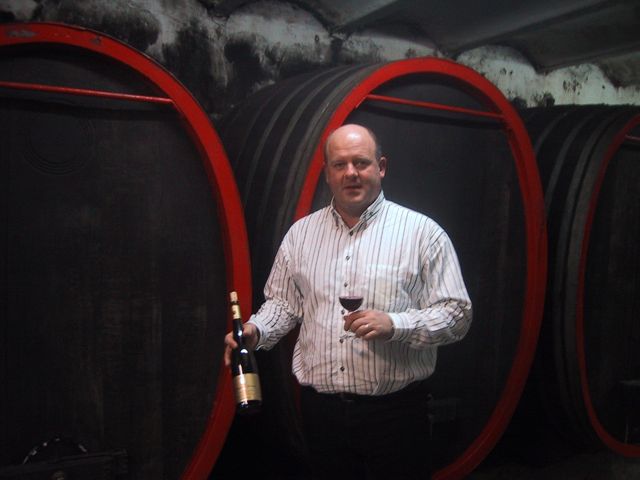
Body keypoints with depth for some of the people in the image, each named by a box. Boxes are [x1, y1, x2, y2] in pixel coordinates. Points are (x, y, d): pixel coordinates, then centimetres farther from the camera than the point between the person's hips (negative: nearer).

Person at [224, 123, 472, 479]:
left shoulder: (422, 232, -6)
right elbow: (283, 302, 13)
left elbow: (457, 314, -7)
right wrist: (255, 331, -6)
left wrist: (395, 325, -22)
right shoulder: (301, 233, 7)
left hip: (395, 410, -3)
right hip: (320, 409, 3)